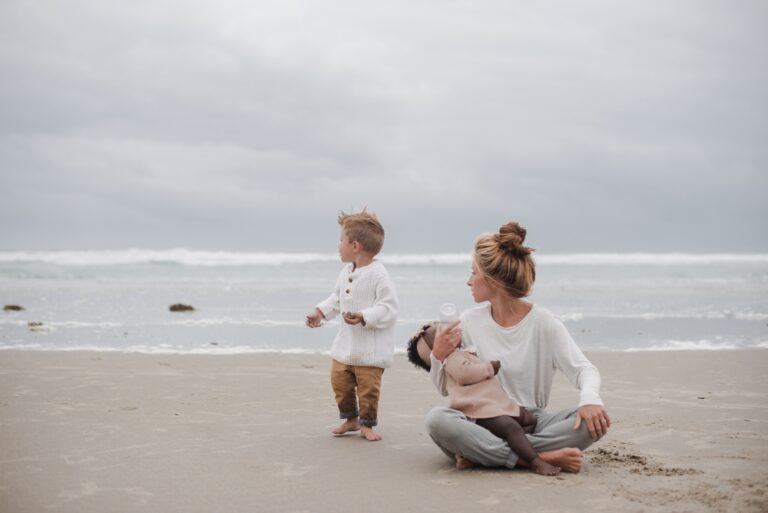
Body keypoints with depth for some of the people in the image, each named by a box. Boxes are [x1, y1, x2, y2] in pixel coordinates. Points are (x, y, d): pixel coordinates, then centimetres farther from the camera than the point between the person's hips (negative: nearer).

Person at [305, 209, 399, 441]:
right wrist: (320, 312, 10)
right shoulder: (346, 273, 7)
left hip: (371, 347, -8)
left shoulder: (378, 276, -19)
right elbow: (336, 298, 22)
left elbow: (388, 307, -23)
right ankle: (350, 418, 26)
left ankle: (367, 424, 16)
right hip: (346, 341, 8)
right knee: (339, 379, 9)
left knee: (368, 385, -1)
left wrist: (364, 316, -33)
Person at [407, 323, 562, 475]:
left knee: (530, 419, 11)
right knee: (511, 427, -29)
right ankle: (536, 463, -39)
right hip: (482, 410, -11)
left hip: (499, 403, 11)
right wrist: (490, 367, -10)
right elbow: (466, 373, -22)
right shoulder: (451, 360, -4)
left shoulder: (464, 353, 29)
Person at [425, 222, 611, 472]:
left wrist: (590, 399, -29)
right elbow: (446, 389, 11)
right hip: (483, 424, 0)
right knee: (437, 419, -32)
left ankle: (483, 454, -26)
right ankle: (540, 457, -30)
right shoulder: (469, 322, 5)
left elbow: (584, 369, -7)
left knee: (595, 420, -27)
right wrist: (438, 357, -10)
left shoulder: (543, 322, 0)